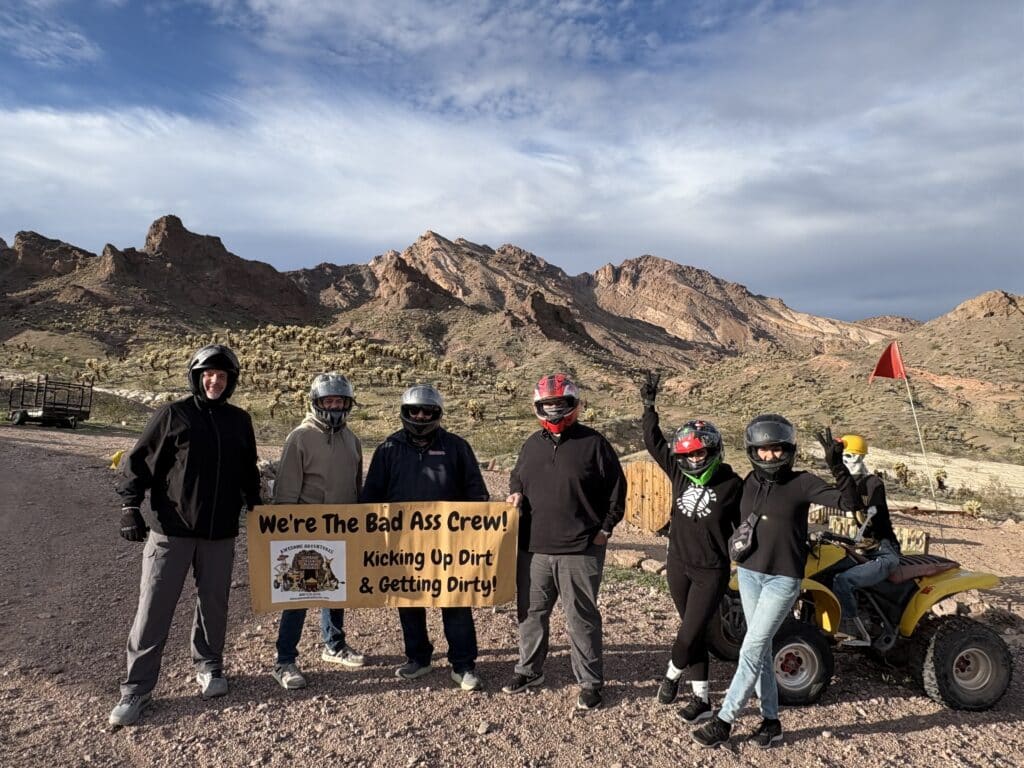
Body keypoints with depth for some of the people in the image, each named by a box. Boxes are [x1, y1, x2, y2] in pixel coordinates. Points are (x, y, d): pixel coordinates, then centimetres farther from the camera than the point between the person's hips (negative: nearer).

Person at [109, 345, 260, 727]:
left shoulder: (240, 421, 7)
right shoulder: (173, 415, -4)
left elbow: (248, 473, 17)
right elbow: (139, 463, -3)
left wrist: (255, 509, 15)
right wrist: (130, 507, -10)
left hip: (221, 532, 3)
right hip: (171, 530, -3)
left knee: (214, 604, 12)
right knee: (154, 608, 2)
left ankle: (209, 667, 32)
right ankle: (137, 687, 14)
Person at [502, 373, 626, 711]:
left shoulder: (593, 443, -6)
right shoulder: (532, 444, 9)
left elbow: (617, 489, -2)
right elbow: (517, 477, 24)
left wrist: (605, 529, -6)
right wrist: (515, 492, 2)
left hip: (581, 550, -5)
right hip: (536, 548, 5)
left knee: (581, 618, 5)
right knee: (532, 612, 16)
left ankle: (590, 682, 21)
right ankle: (528, 670, 35)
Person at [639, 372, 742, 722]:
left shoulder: (732, 484, -9)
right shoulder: (678, 472, -1)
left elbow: (744, 525, -2)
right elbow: (654, 442, 3)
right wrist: (649, 406, -3)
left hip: (712, 571, -4)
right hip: (678, 565, 4)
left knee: (689, 635, -4)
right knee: (694, 631, 14)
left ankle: (672, 675, 28)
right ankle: (702, 700, 27)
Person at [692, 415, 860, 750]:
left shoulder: (802, 483, -10)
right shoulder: (748, 483, 3)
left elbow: (851, 503, -19)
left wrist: (837, 467, -32)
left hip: (782, 579, -5)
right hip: (749, 574, 5)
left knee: (751, 650, -3)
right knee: (761, 650, 12)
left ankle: (723, 721, 7)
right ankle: (771, 721, 26)